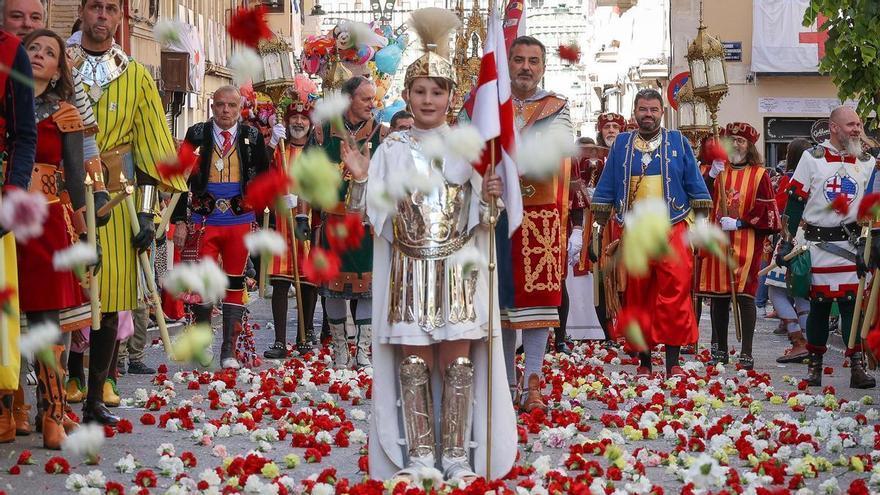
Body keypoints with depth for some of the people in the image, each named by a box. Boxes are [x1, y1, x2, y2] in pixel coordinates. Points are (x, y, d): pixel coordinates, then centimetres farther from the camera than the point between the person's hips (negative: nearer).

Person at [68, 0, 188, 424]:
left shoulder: (134, 75, 11)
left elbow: (150, 143, 8)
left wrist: (147, 211, 1)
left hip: (114, 195, 2)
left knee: (111, 299, 3)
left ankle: (96, 398, 13)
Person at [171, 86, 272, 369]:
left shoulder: (252, 137, 5)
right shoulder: (197, 135, 3)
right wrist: (180, 220, -1)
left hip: (240, 221, 1)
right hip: (204, 221, -1)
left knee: (235, 285, 5)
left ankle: (229, 352, 11)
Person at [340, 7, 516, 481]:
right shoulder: (391, 150, 6)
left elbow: (479, 217, 5)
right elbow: (374, 215, 3)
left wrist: (489, 196, -15)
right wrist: (361, 178, -12)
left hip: (460, 268, 0)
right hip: (408, 270, 0)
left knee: (458, 357, -2)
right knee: (413, 358, 0)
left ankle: (458, 454, 4)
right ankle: (419, 454, 7)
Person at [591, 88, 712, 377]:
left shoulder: (678, 142, 9)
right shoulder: (621, 144, 12)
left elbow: (695, 184, 9)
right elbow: (606, 188, 14)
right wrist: (601, 225, 10)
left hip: (673, 229, -2)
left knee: (674, 293, -10)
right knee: (638, 296, 2)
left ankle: (673, 360, -8)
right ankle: (644, 360, 10)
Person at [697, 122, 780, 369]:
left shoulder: (759, 175, 3)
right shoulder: (717, 172, 12)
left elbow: (764, 210, -3)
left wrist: (739, 223, -12)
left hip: (746, 243, -3)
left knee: (744, 295, -8)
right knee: (718, 296, 6)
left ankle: (747, 353, -5)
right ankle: (720, 350, 16)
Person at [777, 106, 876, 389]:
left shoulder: (867, 162, 7)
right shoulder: (812, 158, -1)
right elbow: (795, 202, 0)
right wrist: (787, 242, -4)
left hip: (851, 243, 2)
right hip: (817, 243, -1)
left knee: (852, 302, -4)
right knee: (818, 304, 4)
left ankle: (857, 367, -4)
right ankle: (814, 365, 15)